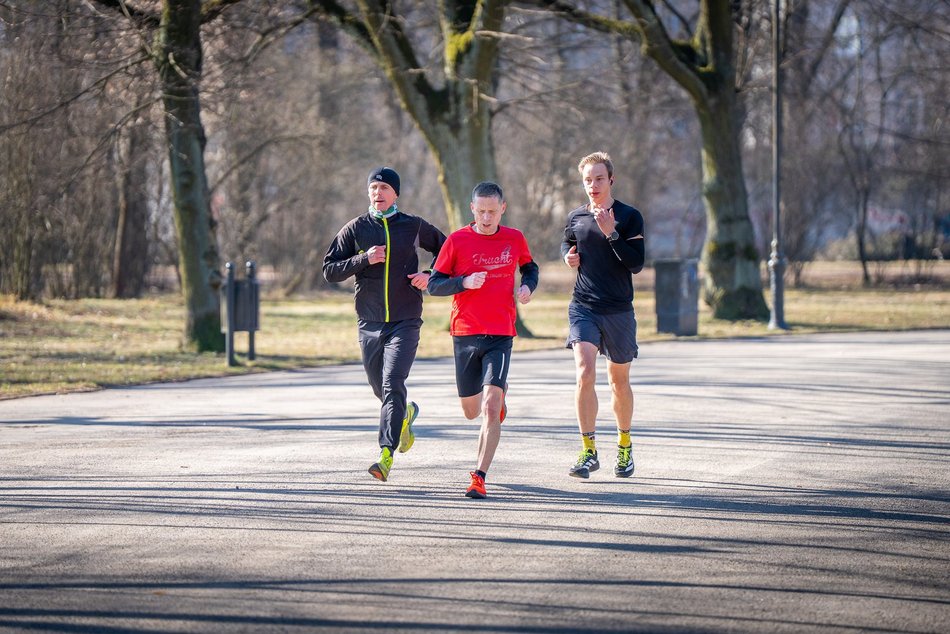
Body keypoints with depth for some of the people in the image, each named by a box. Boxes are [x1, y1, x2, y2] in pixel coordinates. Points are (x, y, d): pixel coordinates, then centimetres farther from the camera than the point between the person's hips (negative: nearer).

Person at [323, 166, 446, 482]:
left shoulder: (413, 226, 4)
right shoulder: (355, 229, 4)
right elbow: (330, 270, 1)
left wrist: (430, 275, 1)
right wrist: (364, 259, -14)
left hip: (405, 323, -3)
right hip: (370, 323, 3)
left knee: (392, 384, -18)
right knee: (381, 389, 13)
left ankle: (386, 455, -23)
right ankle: (406, 413, 47)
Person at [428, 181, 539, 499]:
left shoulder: (515, 239, 4)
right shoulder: (457, 241, -2)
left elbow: (529, 267, 24)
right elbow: (434, 285, -1)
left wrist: (528, 286, 2)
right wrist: (464, 282, -18)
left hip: (500, 335, -1)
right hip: (465, 334, 1)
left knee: (490, 409, -16)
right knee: (471, 411, 15)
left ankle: (479, 476, -12)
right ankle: (499, 391, 51)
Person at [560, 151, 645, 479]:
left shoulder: (629, 217, -4)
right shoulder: (576, 217, 5)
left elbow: (636, 263, -11)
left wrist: (611, 233, -20)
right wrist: (568, 255, 3)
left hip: (619, 310, -1)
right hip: (583, 307, 1)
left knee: (619, 381, 11)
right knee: (585, 374, -17)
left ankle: (624, 445, 32)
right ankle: (588, 451, -13)